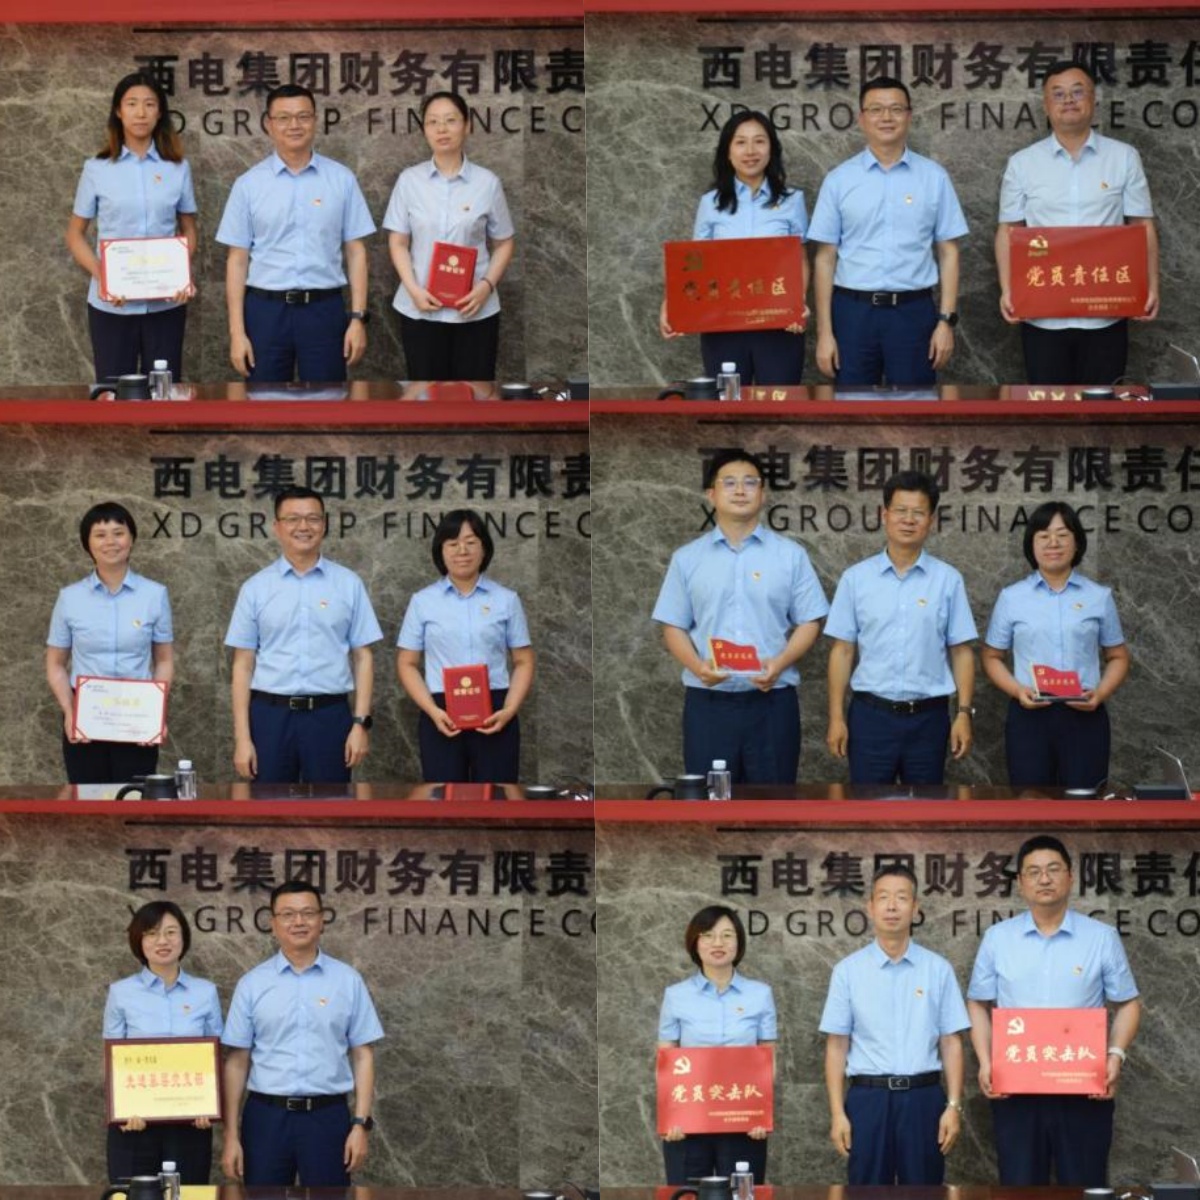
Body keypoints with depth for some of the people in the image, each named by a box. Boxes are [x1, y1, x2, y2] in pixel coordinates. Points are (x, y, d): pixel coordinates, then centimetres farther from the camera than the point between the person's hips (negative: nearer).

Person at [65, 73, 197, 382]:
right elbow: (75, 234, 6)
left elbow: (188, 230, 12)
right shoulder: (97, 169, 1)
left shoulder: (177, 168, 3)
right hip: (111, 304, -1)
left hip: (166, 302, 1)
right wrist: (101, 276, -12)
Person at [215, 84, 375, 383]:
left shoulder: (341, 180, 3)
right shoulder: (248, 185, 2)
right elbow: (237, 260, 2)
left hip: (324, 310, 0)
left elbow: (355, 252, 4)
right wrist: (237, 331, -3)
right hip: (265, 310, 0)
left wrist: (358, 318, -3)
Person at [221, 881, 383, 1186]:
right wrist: (231, 1135, -1)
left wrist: (361, 1124, -5)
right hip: (266, 1117, 0)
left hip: (327, 1117, 0)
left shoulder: (347, 981, 3)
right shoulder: (252, 984, 4)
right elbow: (237, 1062, 4)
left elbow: (363, 1056, 4)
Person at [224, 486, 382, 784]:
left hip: (329, 715, 0)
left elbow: (363, 657, 5)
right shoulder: (255, 588, 6)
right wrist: (242, 737, -1)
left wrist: (361, 723, -3)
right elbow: (243, 664, 5)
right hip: (270, 715, 0)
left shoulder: (348, 584, 5)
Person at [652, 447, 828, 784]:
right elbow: (674, 628, 7)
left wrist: (779, 664, -14)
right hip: (707, 702, 1)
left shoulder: (790, 555, 6)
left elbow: (809, 623, 4)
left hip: (772, 700, -1)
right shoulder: (687, 558, 8)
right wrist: (698, 667, -13)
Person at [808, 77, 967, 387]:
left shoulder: (934, 178, 4)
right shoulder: (839, 180, 4)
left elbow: (948, 252, 4)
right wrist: (824, 332, -1)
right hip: (853, 313, 0)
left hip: (913, 312, 0)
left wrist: (946, 320, -3)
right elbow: (825, 257, 4)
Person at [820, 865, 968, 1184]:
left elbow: (951, 1043, 4)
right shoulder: (848, 971, 3)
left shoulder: (938, 969, 4)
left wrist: (954, 1106, -4)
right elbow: (836, 1046, 3)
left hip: (923, 1098, 0)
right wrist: (837, 1113, -3)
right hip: (868, 1098, 0)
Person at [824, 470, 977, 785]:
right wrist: (836, 717, -1)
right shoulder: (855, 578, 3)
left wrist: (963, 713, -3)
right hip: (871, 714, 0)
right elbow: (842, 651, 3)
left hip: (928, 717, 0)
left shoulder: (948, 580, 2)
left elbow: (961, 652, 3)